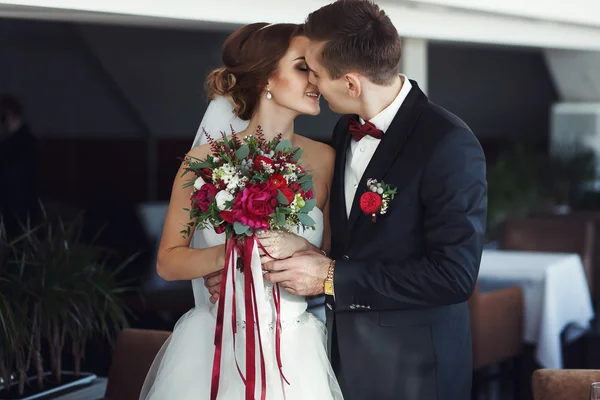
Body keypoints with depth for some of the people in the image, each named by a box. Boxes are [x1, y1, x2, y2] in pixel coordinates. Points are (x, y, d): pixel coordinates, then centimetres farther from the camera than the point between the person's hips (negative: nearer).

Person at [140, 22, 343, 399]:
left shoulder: (324, 159, -1)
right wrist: (229, 253, -18)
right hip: (216, 349, -2)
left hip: (294, 352, 2)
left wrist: (300, 249, -16)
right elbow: (168, 261, 0)